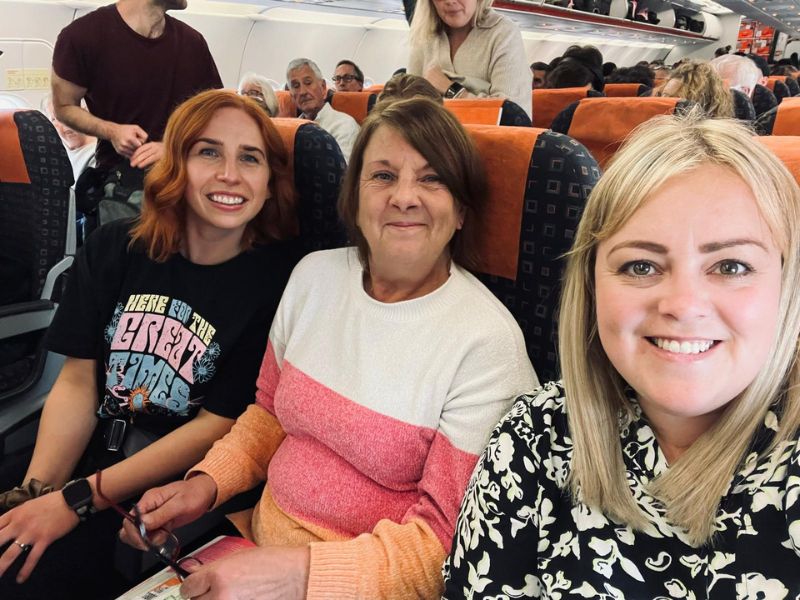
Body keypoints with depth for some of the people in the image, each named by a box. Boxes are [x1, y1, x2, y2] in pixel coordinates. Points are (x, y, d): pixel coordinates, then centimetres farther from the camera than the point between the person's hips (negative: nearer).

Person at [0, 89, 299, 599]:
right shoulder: (114, 250, 1)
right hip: (79, 467, 4)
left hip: (172, 499, -4)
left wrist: (76, 500, -14)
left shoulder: (277, 278, -13)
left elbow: (218, 424, -13)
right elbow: (78, 381, 1)